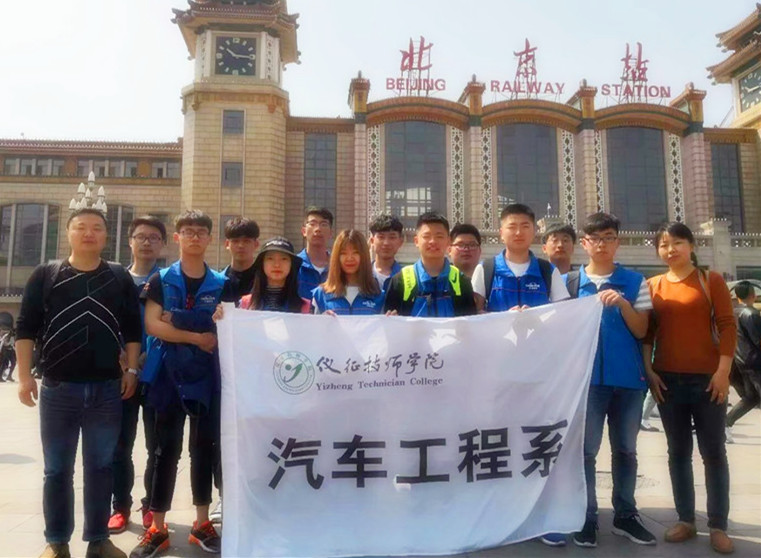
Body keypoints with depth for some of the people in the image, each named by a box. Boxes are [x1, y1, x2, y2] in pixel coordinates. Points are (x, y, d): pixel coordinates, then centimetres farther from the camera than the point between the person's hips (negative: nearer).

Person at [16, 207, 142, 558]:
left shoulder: (121, 278, 6)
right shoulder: (45, 275, 3)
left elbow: (133, 329, 8)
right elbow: (25, 329, 2)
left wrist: (131, 370, 1)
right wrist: (24, 375, -4)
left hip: (107, 389, 1)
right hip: (58, 388, -1)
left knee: (101, 467, 9)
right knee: (57, 470, 9)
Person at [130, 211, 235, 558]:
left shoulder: (222, 284, 5)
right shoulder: (160, 280, 3)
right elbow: (152, 325, -7)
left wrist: (176, 321, -9)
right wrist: (197, 337, -13)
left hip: (207, 376, 1)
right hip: (168, 374, -1)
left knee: (204, 449, 8)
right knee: (166, 450, 5)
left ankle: (202, 524, 21)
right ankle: (158, 529, 14)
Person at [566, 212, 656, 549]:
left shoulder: (635, 282, 4)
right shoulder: (570, 282, 3)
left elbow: (641, 331, 0)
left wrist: (622, 303, -15)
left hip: (629, 377, 2)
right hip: (587, 377, -1)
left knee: (625, 450, 13)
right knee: (586, 451, 3)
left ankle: (625, 515, 26)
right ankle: (587, 517, 14)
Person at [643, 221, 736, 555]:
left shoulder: (711, 281, 1)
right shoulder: (653, 286, 7)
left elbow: (727, 326, -3)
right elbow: (646, 331, 7)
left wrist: (723, 370, -11)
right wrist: (648, 369, -1)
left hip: (707, 378, -2)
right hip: (668, 380, 2)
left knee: (713, 452, 4)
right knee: (678, 452, 9)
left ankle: (718, 526, 13)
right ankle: (685, 520, 19)